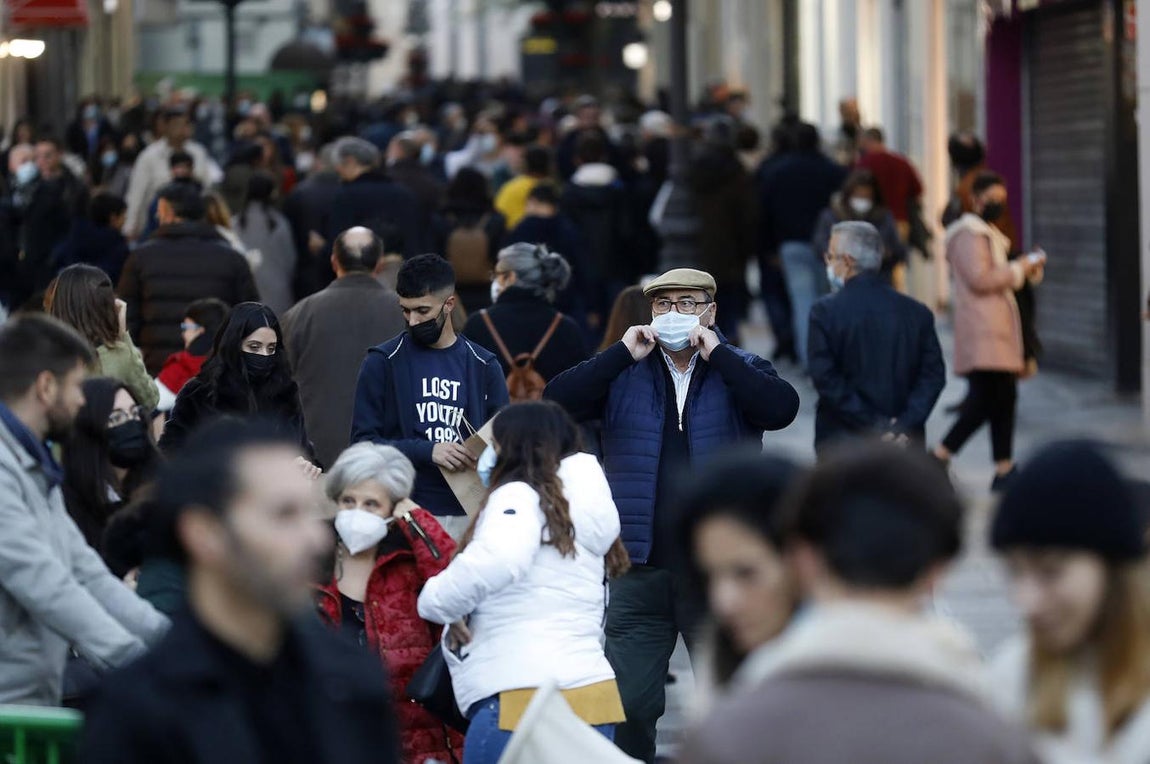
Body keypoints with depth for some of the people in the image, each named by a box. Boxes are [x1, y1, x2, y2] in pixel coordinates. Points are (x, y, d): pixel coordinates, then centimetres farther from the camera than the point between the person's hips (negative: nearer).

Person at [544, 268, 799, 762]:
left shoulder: (739, 370, 4)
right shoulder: (624, 374, 6)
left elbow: (781, 409, -16)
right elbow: (558, 402, -8)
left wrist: (716, 353, -15)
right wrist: (623, 353, -12)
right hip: (639, 568, 1)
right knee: (629, 706, 4)